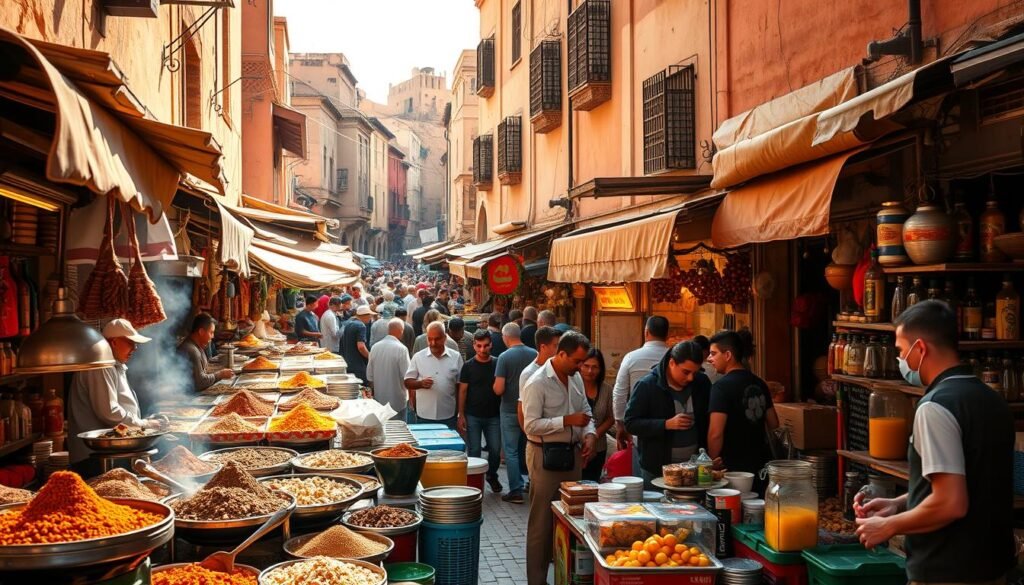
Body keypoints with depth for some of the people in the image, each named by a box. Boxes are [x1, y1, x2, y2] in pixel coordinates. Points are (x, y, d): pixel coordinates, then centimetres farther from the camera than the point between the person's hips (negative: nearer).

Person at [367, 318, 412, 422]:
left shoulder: (375, 347, -1)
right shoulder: (401, 349, -17)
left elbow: (369, 376, 6)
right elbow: (407, 377, -15)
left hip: (379, 399, 5)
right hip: (397, 401, -5)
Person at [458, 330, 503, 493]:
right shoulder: (468, 366, -1)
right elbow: (463, 391, 0)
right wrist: (461, 415, -5)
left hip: (493, 416, 1)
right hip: (473, 416, -1)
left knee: (495, 449, 4)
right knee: (474, 450, 3)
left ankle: (492, 475, 27)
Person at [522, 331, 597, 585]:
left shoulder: (576, 378, 7)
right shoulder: (537, 383, -16)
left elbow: (585, 411, 16)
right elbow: (531, 424, -20)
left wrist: (589, 434, -3)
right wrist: (568, 421, -24)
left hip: (572, 452, 7)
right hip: (545, 455, -7)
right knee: (542, 521, 1)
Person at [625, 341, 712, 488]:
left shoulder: (702, 383, 1)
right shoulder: (647, 385, -10)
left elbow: (709, 422, 12)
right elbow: (630, 423, -11)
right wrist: (667, 424, -22)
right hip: (657, 470, -3)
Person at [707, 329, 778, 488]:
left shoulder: (722, 386, -15)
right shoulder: (759, 384, 8)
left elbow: (715, 433, -19)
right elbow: (773, 424, 17)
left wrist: (712, 464, -7)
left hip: (734, 469, -7)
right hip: (761, 466, 7)